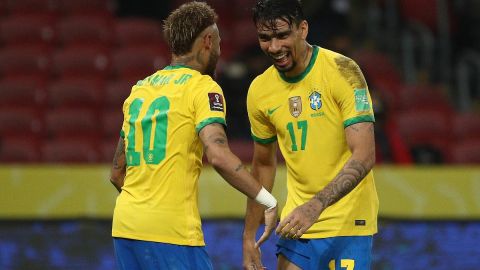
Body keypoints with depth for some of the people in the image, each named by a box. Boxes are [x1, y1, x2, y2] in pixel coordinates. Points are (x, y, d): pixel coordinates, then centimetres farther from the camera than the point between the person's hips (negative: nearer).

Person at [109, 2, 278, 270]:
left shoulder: (139, 89, 18)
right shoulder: (202, 87, -4)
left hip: (125, 227, 7)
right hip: (172, 230, -7)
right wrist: (269, 202, -15)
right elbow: (218, 155, -19)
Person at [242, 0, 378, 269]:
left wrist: (315, 206, -32)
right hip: (297, 224, 4)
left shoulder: (342, 71, -14)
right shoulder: (259, 91, 3)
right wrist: (249, 237, 14)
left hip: (349, 224, -4)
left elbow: (364, 156, -21)